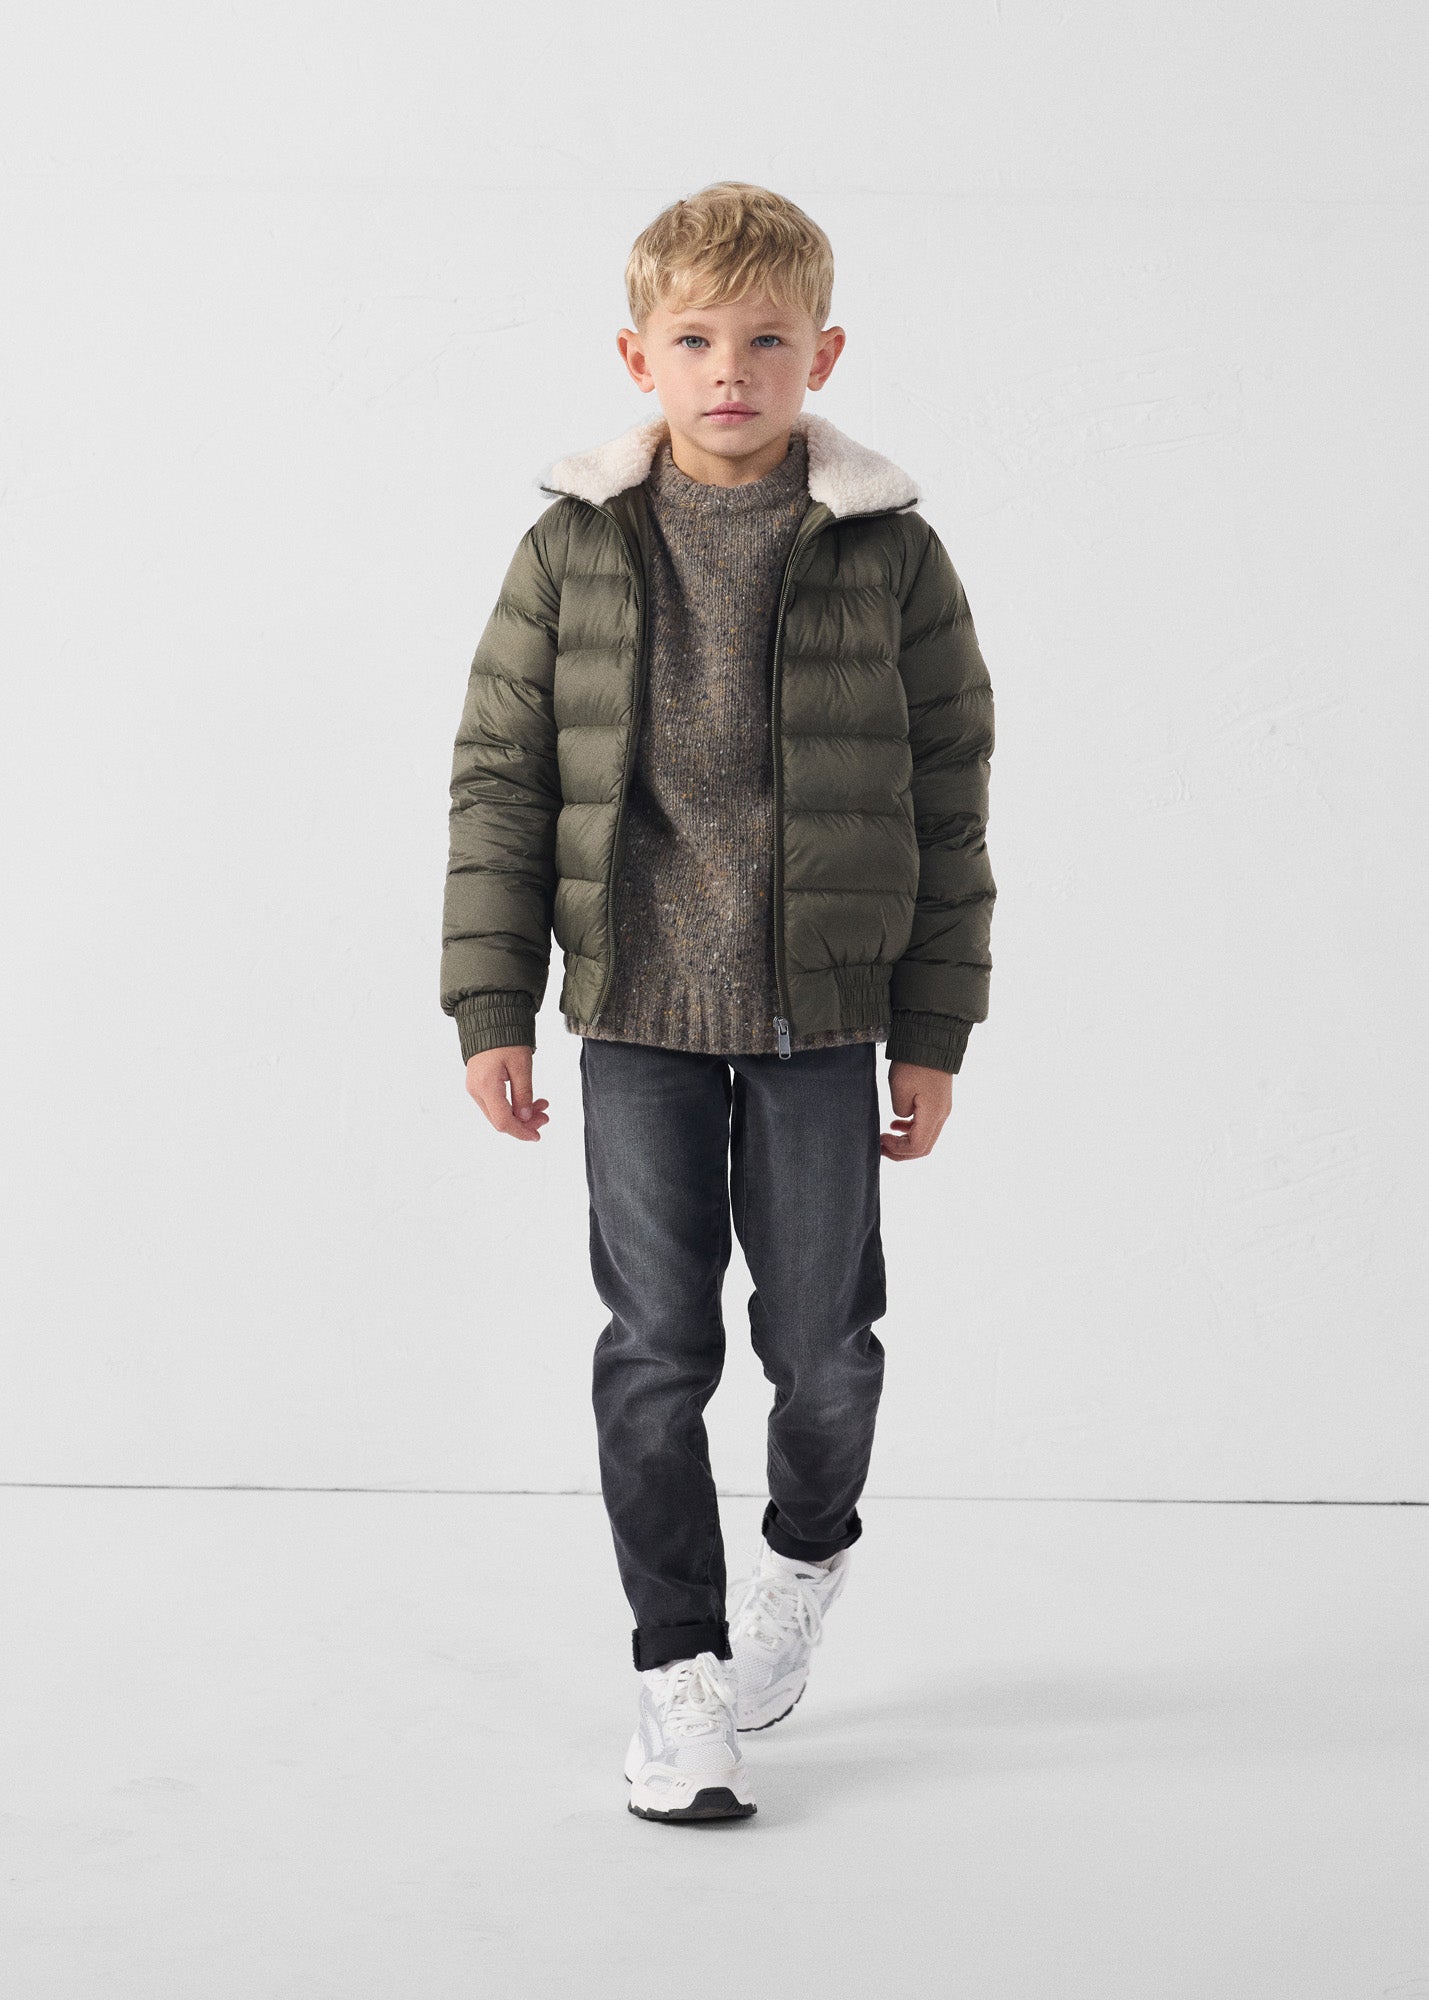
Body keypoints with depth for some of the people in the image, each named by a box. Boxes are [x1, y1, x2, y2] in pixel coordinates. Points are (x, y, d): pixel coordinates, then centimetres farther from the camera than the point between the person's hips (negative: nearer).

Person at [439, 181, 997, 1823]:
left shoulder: (891, 556, -1)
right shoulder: (575, 551, 1)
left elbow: (945, 798, 3)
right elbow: (500, 780, 3)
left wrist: (933, 1034, 2)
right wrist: (492, 1008, -1)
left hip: (822, 1013, 0)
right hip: (638, 1015, 0)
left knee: (823, 1344, 8)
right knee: (656, 1349, 2)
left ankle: (805, 1554, 39)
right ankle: (678, 1663, 16)